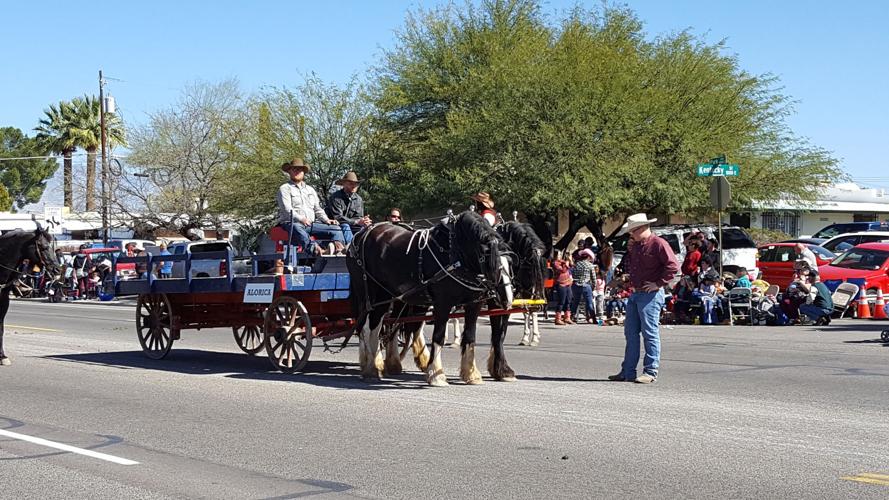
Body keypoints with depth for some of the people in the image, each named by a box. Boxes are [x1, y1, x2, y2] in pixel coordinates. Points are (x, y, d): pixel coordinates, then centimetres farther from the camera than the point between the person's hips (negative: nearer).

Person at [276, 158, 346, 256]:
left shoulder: (310, 189, 29)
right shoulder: (284, 189, 9)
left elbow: (318, 209, 28)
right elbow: (286, 209, -6)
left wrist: (326, 220, 7)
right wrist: (301, 219, -23)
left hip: (310, 224, 6)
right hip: (291, 223, -6)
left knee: (336, 229, -11)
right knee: (296, 229, -43)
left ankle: (338, 247, -41)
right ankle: (314, 248, -69)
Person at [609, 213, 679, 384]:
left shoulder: (658, 243, -10)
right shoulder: (635, 246, 17)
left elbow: (673, 265, -18)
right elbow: (629, 267, 27)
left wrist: (659, 283, -16)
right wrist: (629, 250, 11)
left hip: (650, 294, -9)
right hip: (635, 293, 9)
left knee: (650, 333, -6)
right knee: (631, 333, 9)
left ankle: (650, 372, -2)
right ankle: (628, 372, 14)